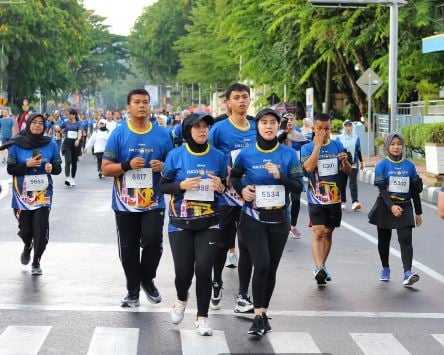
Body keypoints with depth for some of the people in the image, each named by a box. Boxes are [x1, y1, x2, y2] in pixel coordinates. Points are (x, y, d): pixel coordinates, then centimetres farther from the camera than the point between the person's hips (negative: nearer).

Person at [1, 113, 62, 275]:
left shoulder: (50, 144, 0)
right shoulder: (17, 144, -3)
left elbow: (58, 168, 6)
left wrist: (51, 167, -17)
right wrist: (27, 165, -18)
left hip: (43, 194, 0)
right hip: (22, 194, 0)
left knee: (41, 230, -8)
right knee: (25, 229, 8)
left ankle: (36, 262, 12)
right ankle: (27, 247, 44)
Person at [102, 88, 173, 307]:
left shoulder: (162, 135, 3)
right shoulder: (118, 134, -1)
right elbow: (106, 168, -1)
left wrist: (163, 167, -10)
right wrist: (127, 165, -18)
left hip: (153, 203, 0)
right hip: (125, 204, 0)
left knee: (153, 242, -11)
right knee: (128, 248, 7)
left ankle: (147, 280, 17)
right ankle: (133, 291, 22)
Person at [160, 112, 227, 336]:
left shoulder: (218, 157, 1)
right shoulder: (176, 155, -3)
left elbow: (225, 187, 11)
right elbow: (163, 185, 1)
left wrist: (220, 187, -12)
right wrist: (182, 185, -16)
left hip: (209, 223, 1)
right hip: (180, 223, -1)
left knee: (204, 269, -10)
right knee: (183, 271, 0)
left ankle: (202, 317, 7)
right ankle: (181, 299, 35)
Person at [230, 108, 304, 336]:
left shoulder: (289, 154, -2)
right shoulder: (247, 154, -3)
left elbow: (298, 187, -3)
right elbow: (234, 176, 14)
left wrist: (280, 176, -20)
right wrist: (241, 189, -6)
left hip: (279, 219, 2)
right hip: (253, 218, -2)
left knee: (271, 269, 9)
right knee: (261, 265, -16)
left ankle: (263, 313, 24)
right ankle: (258, 316, -8)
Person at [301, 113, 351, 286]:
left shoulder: (337, 145, 7)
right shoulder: (307, 148, -3)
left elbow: (348, 171, 8)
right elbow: (309, 168, -21)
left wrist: (345, 161, -14)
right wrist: (318, 145, -18)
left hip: (334, 198, 4)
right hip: (316, 198, -4)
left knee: (328, 232, 12)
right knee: (318, 232, -17)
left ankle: (321, 267, 26)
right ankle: (319, 269, -28)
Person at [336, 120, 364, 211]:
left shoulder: (356, 138, 7)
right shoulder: (339, 138, 4)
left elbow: (359, 151, 14)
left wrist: (361, 162, 18)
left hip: (354, 164, -1)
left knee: (353, 183, -13)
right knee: (342, 184, 8)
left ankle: (355, 202, -22)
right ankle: (343, 202, 19)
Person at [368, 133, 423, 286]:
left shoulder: (409, 166, 4)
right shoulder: (382, 165, -4)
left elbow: (415, 190, 9)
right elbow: (382, 189, -13)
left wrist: (418, 212, 10)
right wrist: (391, 206, -26)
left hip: (404, 207, 1)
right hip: (385, 206, -1)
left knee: (405, 240, -13)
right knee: (384, 240, 12)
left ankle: (407, 273, -22)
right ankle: (385, 268, 31)